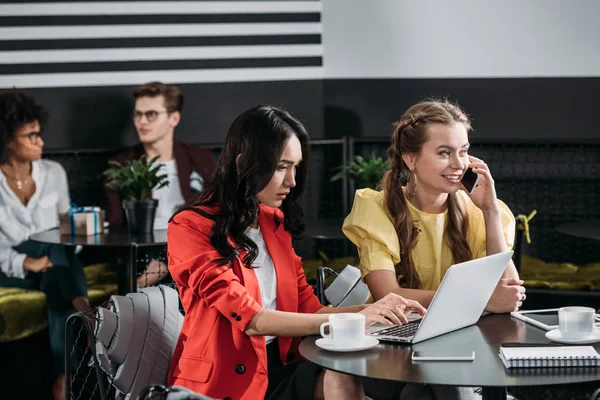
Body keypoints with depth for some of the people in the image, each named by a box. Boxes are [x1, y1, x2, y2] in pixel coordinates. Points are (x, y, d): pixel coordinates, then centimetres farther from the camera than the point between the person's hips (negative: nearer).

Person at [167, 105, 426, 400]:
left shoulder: (274, 222, 14)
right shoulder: (190, 228, -9)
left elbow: (306, 309, 11)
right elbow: (249, 317, -17)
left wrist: (369, 310, -6)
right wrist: (349, 321, -18)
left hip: (276, 368, 6)